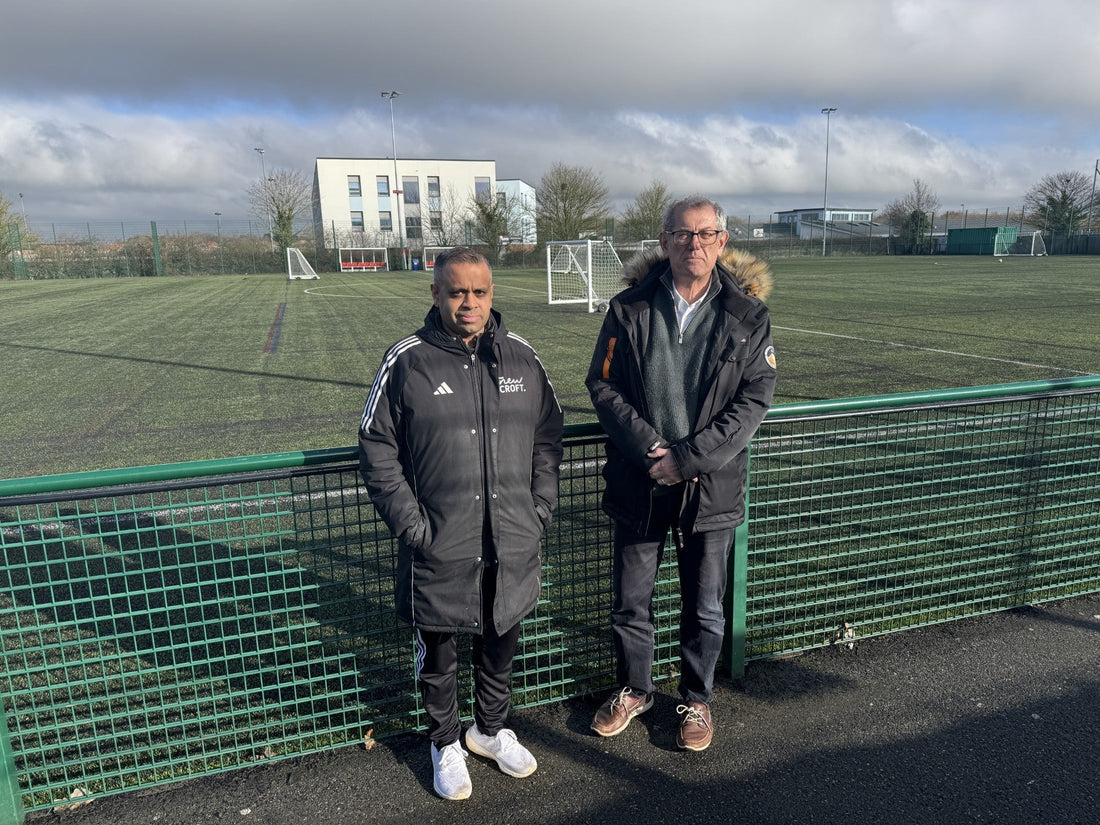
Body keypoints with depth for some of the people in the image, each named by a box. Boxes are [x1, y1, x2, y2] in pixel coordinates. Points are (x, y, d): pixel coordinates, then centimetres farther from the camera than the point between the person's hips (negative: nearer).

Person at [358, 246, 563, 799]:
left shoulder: (521, 357, 2)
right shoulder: (406, 362, -8)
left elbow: (547, 437, 11)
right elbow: (376, 450, -5)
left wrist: (540, 508, 3)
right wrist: (412, 526, -10)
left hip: (512, 547, 3)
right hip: (439, 552, -3)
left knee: (500, 645, 21)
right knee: (438, 654, 15)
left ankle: (490, 729, 47)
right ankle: (446, 745, 41)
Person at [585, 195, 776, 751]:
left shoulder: (746, 315, -4)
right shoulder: (629, 309, -3)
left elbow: (754, 398, -7)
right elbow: (602, 385, -3)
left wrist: (690, 457, -15)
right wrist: (649, 447, -14)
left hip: (712, 487, 0)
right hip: (638, 483, 1)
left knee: (705, 610, 14)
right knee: (629, 601, 15)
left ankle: (696, 700, 39)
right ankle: (633, 690, 41)